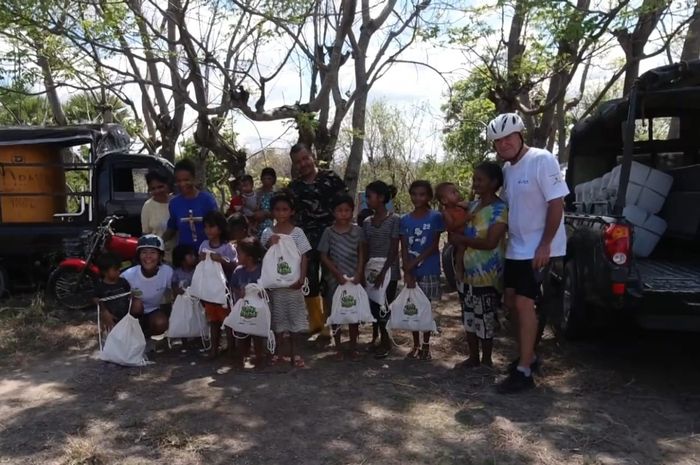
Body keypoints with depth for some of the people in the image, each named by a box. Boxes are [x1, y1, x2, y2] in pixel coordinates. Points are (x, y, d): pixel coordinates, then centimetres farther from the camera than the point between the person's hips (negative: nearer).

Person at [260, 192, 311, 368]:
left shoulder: (297, 232, -3)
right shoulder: (268, 233, 1)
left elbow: (304, 257, -5)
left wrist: (301, 278, -17)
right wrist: (269, 245, -15)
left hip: (293, 282, -1)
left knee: (295, 316, 4)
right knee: (277, 317, 9)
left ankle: (294, 353, 15)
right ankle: (278, 351, 21)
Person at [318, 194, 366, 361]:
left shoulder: (357, 231, 1)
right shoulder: (329, 232, -3)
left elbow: (361, 255, 2)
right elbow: (324, 257, -3)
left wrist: (359, 274, -11)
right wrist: (338, 274, -12)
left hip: (354, 278, 1)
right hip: (335, 278, -1)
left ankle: (353, 347, 20)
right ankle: (338, 348, 19)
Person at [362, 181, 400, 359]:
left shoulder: (394, 219, -7)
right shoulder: (366, 222, 9)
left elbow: (394, 249, -11)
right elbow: (365, 249, 10)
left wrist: (383, 272, -16)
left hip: (388, 270, -5)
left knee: (384, 306, -2)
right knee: (373, 305, 8)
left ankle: (385, 341, 13)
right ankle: (376, 337, 24)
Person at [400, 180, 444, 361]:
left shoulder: (435, 217, -4)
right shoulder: (405, 220, 4)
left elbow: (434, 246, -8)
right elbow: (404, 248, 1)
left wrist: (415, 262, -15)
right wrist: (407, 271, -10)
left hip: (429, 271, -3)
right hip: (411, 271, 3)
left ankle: (426, 345, 18)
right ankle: (416, 345, 22)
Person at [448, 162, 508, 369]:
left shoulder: (499, 209, -12)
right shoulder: (473, 205, 11)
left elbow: (490, 243, -20)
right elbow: (462, 234, 16)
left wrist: (461, 239, -13)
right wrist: (459, 259, 2)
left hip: (487, 274, -7)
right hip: (470, 271, 7)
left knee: (485, 317, 1)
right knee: (469, 316, 14)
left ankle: (486, 360, 16)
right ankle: (473, 357, 27)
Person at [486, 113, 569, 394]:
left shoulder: (542, 160, -15)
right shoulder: (507, 168, 9)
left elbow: (556, 204, -18)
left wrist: (545, 245, -21)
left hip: (537, 249, -8)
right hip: (515, 248, 9)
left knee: (524, 303, -10)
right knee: (511, 302, 13)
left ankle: (524, 372, -1)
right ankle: (529, 355, 30)